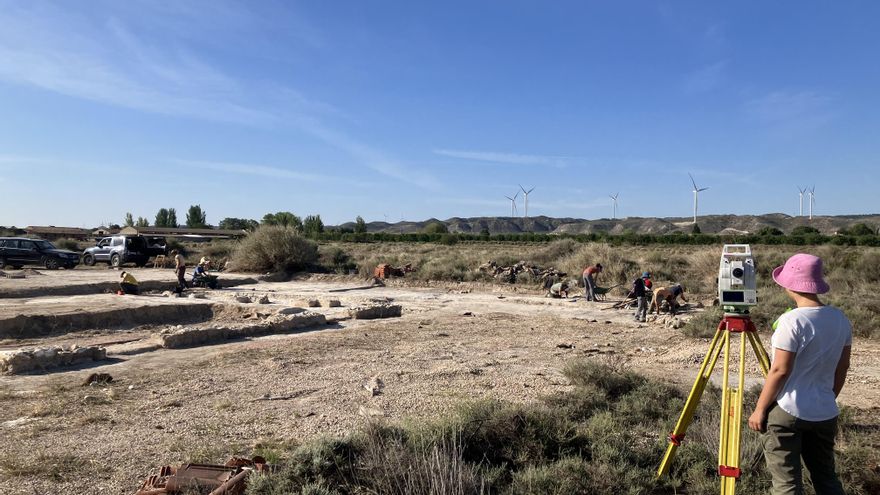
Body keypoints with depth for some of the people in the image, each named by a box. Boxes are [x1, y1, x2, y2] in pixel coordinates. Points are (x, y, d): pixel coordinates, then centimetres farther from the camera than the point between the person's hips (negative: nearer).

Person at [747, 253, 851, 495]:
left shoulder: (791, 321, -19)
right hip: (825, 413, 7)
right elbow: (842, 367, 11)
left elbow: (780, 371, -18)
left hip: (786, 412, -7)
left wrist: (760, 409, -9)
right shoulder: (841, 319, 3)